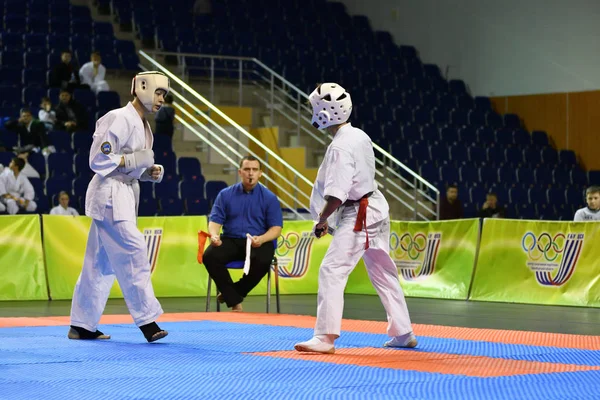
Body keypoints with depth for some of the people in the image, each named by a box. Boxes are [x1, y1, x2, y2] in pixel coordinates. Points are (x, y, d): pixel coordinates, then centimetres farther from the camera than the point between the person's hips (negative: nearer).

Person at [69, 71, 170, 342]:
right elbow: (98, 160, -18)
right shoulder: (119, 119, -14)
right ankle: (147, 321, -11)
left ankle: (82, 326, 16)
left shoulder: (142, 125, 16)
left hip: (125, 194, 10)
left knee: (101, 263, 11)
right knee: (133, 252, -13)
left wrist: (150, 172, 5)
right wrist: (132, 160, -19)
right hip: (110, 193, -10)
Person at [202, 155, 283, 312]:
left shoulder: (269, 198, 3)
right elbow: (215, 220, 5)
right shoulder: (225, 194, 8)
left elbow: (276, 228, -1)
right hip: (230, 240, 2)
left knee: (263, 261, -36)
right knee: (210, 256, -28)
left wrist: (261, 239, -23)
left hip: (258, 243, -2)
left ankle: (234, 293, -11)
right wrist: (214, 235, -20)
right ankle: (235, 302, -20)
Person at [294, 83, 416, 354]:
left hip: (357, 216, -10)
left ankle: (325, 338, -14)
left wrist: (322, 220, -7)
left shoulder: (339, 148, -21)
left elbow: (336, 196, -25)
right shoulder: (360, 136, 7)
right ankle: (403, 334, 27)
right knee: (383, 274, 18)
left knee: (332, 271, -11)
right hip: (376, 209, 10)